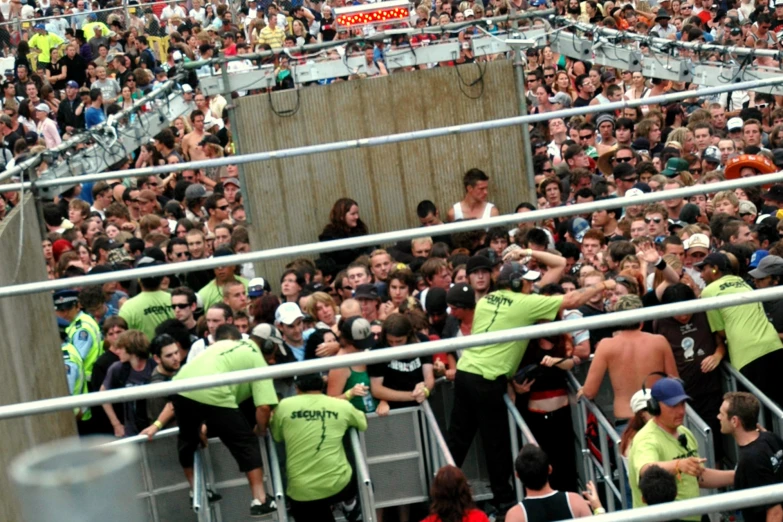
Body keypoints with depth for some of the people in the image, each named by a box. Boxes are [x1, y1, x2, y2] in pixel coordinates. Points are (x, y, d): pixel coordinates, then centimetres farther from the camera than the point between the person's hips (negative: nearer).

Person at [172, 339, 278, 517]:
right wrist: (261, 430, 20)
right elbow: (264, 406, 0)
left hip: (181, 387, 6)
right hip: (214, 395, -6)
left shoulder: (226, 344, 31)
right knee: (247, 443, 11)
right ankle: (260, 500, 11)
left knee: (187, 440, 30)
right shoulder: (258, 360, 12)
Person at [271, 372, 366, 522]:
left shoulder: (284, 406, -2)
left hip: (301, 492, -1)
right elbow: (363, 424, 21)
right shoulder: (343, 406, 1)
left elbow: (276, 437, 14)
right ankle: (350, 505, 33)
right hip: (339, 484, 1)